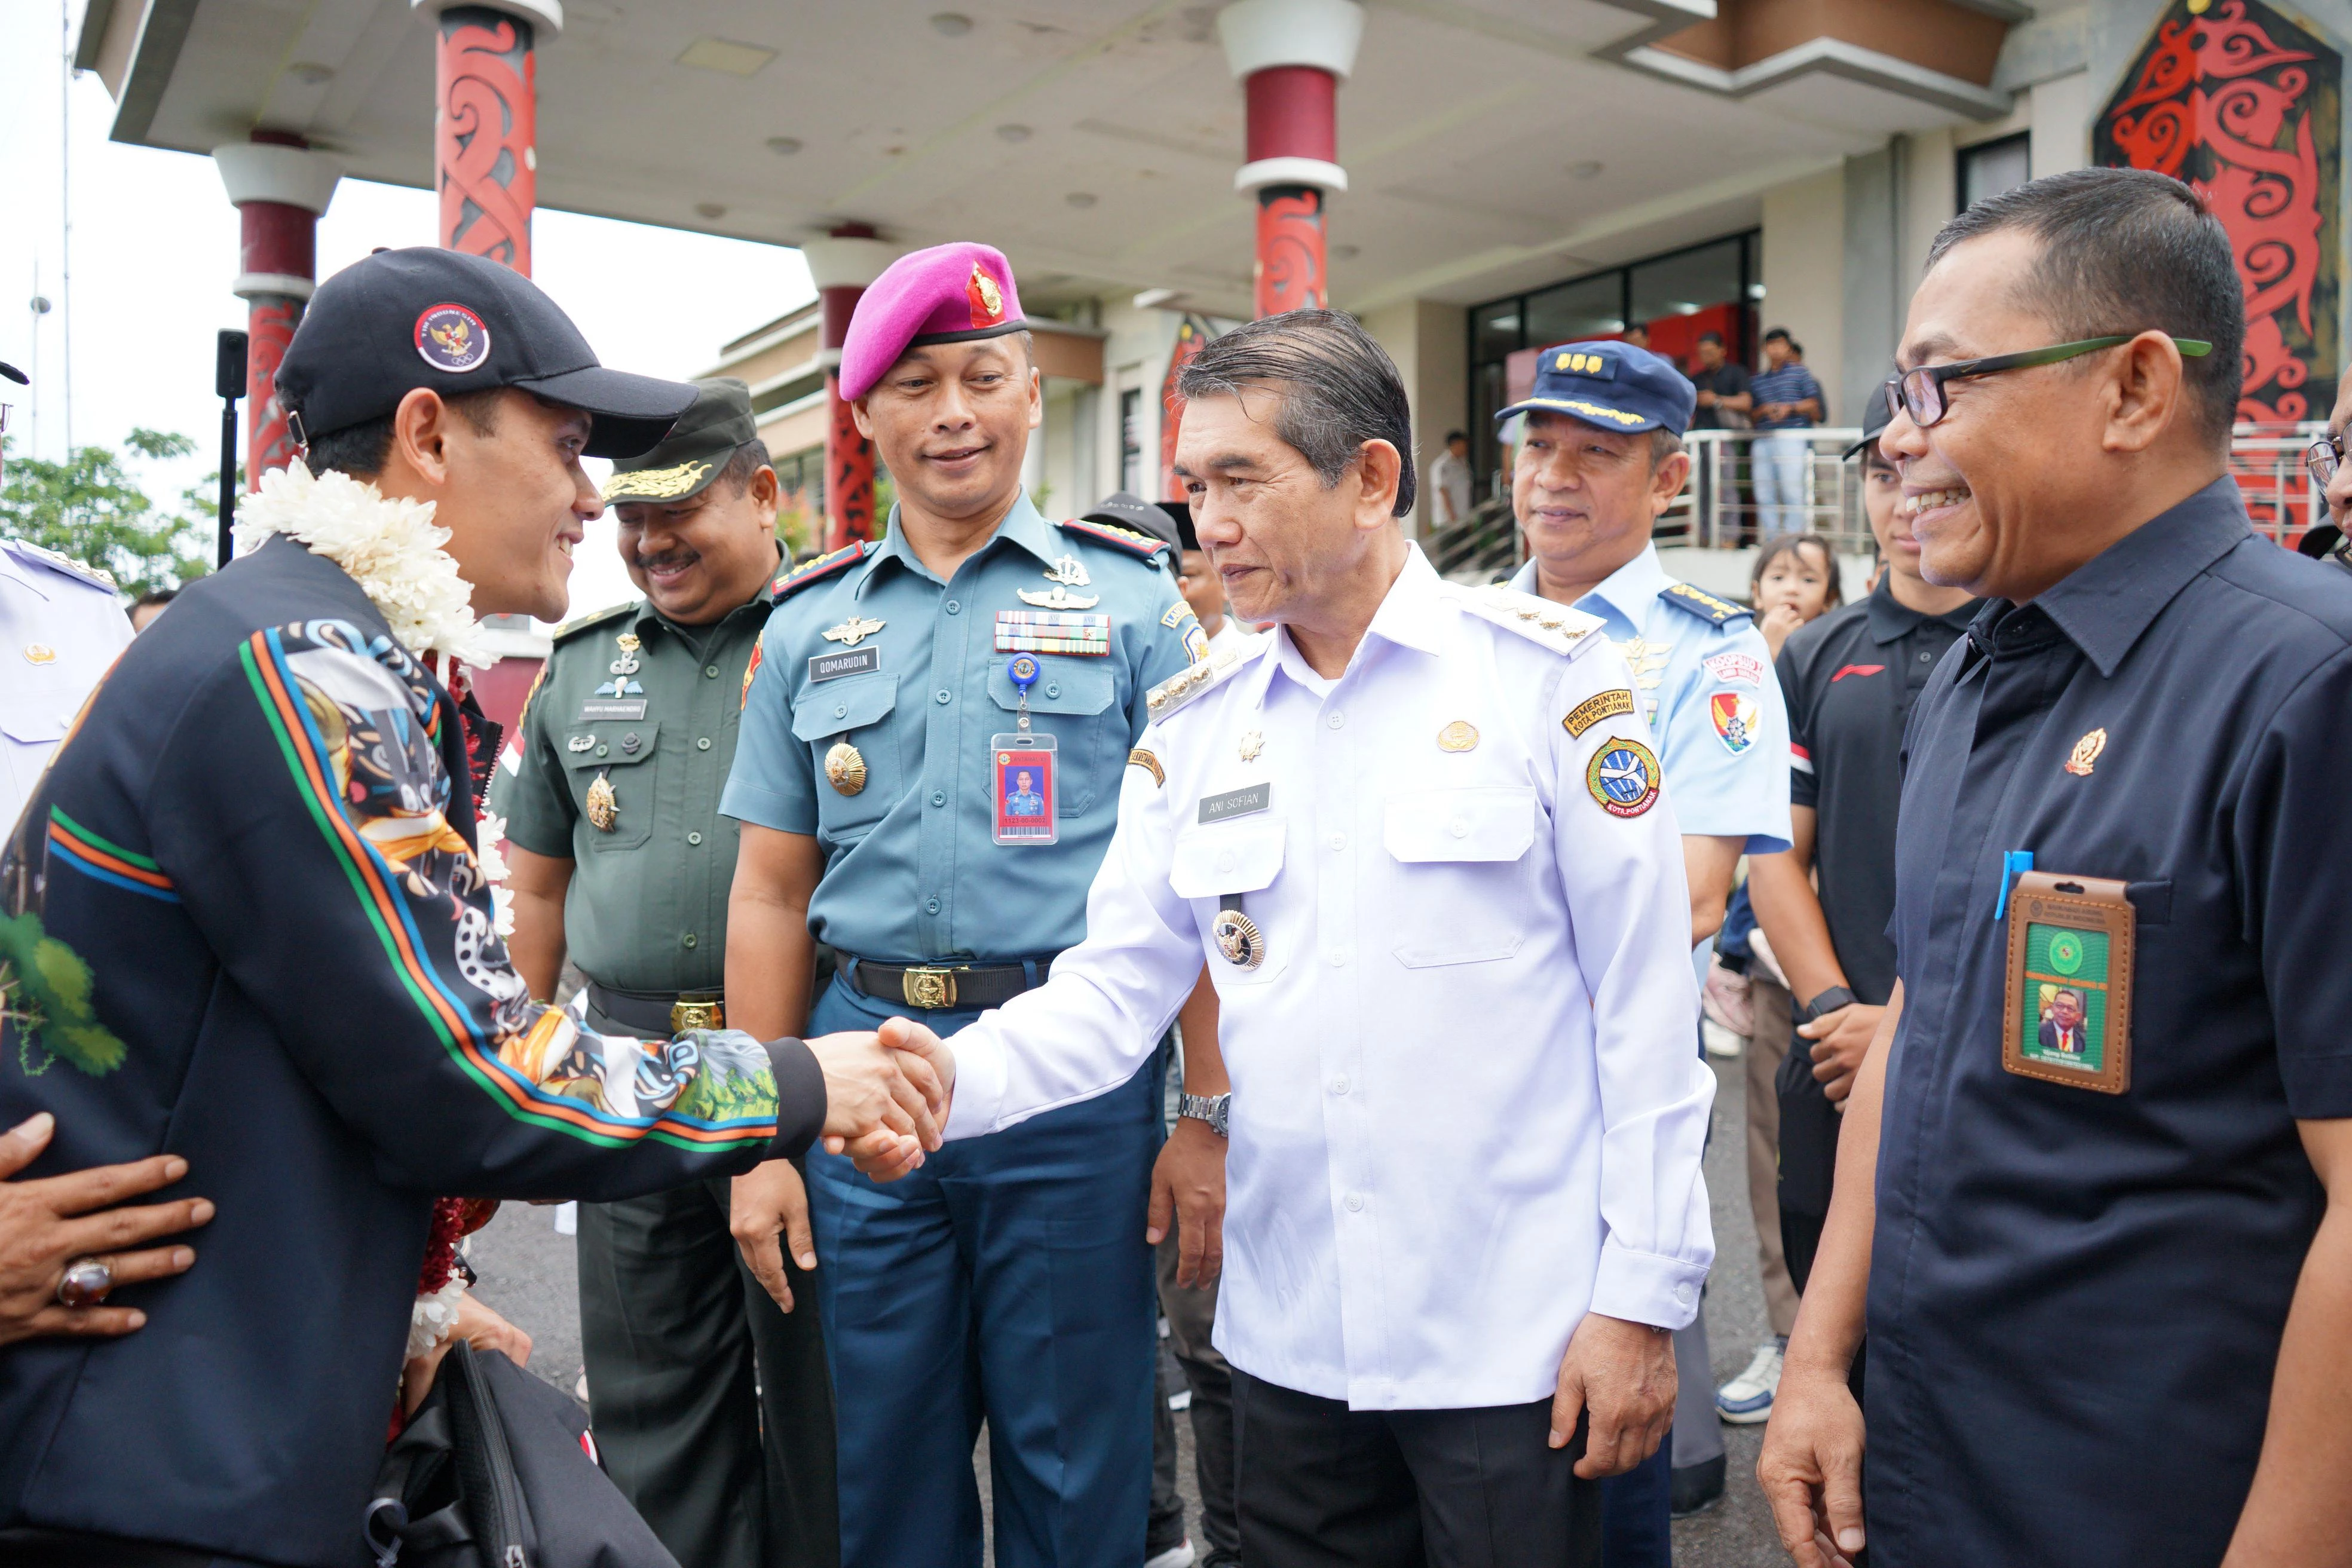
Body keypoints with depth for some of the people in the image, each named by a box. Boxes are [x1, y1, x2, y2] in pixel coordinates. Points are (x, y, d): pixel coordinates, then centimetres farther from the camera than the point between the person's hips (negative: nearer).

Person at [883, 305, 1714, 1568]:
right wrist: (964, 1076, -18)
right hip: (1290, 1335, 4)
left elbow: (1645, 1002, -7)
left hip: (1516, 1335, -3)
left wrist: (1644, 1296, -8)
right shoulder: (1193, 724, 5)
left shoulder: (1545, 672, -7)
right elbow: (1115, 987, 1)